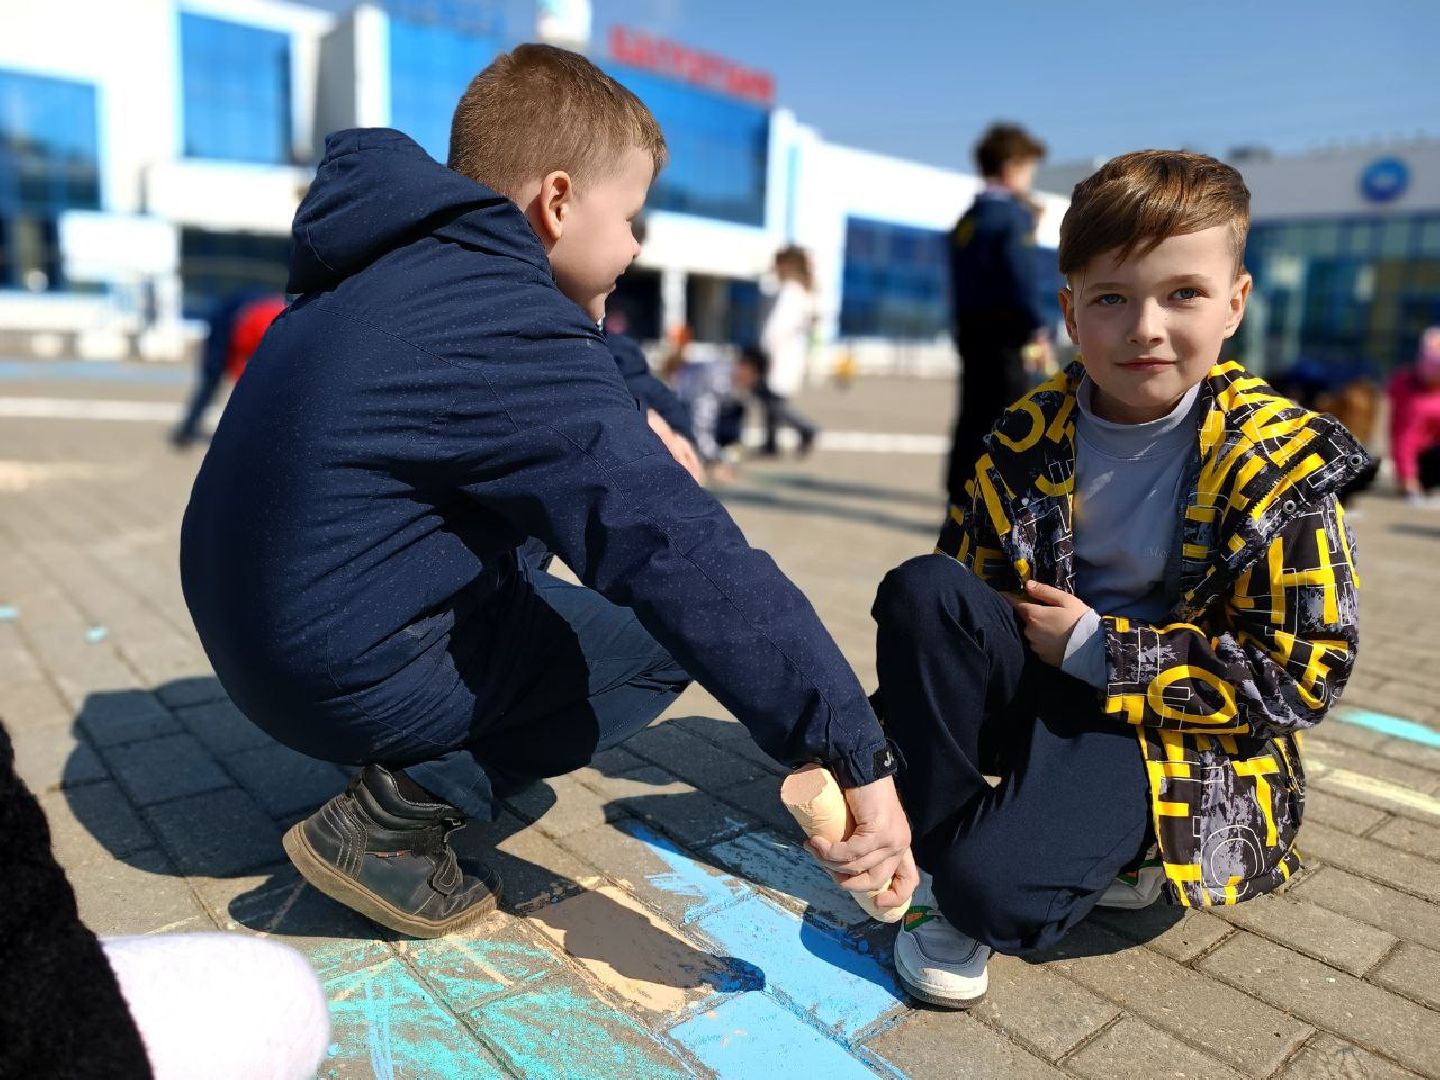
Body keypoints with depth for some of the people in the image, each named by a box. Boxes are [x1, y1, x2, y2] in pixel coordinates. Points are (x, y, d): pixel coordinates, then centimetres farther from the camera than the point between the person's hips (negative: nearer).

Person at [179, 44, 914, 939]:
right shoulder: (513, 327, -22)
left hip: (258, 628, 9)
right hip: (349, 677, -9)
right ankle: (404, 807, -7)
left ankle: (420, 759, 17)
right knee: (677, 624, 0)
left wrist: (637, 427, 12)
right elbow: (689, 560, -28)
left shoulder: (407, 264, 7)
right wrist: (858, 754, -25)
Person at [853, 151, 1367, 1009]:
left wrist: (1098, 648, -18)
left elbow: (1305, 673, -14)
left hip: (1172, 732, -4)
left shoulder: (1279, 464, -11)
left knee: (995, 891, -28)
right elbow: (967, 588, 6)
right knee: (919, 588, -25)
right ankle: (945, 848, -13)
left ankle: (1106, 847, 8)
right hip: (1043, 685, 4)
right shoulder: (1029, 437, -2)